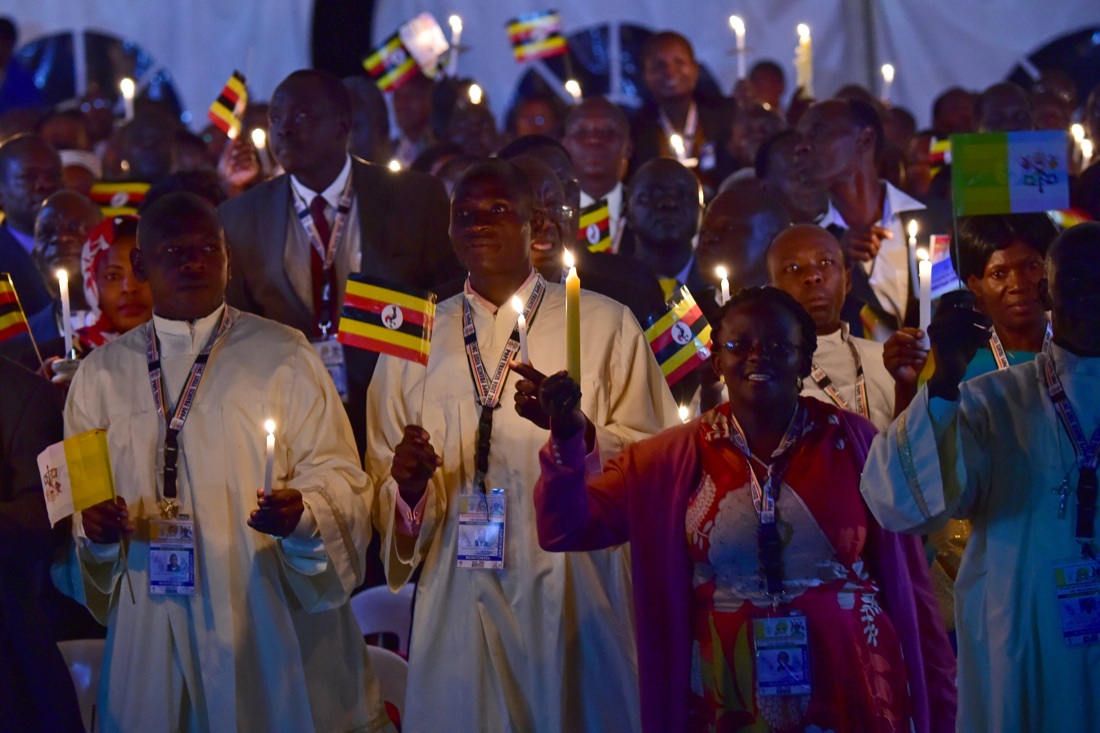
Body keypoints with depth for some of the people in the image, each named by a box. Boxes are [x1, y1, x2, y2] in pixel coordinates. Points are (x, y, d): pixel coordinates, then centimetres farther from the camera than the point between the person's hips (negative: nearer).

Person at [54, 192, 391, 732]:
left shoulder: (284, 356, 2)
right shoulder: (101, 374, 11)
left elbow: (336, 474, -1)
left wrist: (302, 512, -22)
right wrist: (94, 528, -9)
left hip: (271, 623, -2)